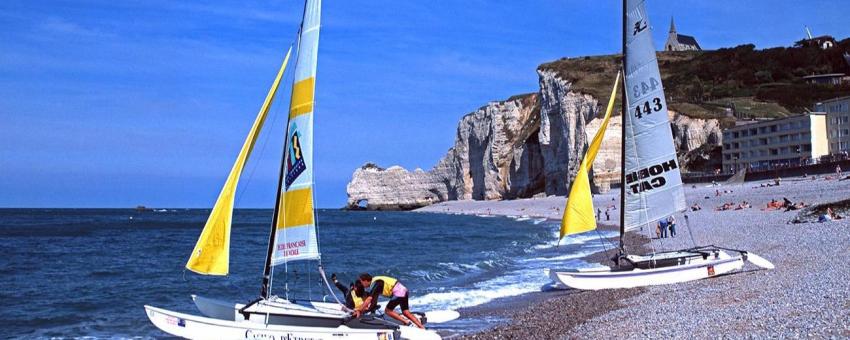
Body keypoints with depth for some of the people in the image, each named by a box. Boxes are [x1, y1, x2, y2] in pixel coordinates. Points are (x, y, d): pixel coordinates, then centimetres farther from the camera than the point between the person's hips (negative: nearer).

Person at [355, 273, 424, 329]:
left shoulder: (375, 284, -12)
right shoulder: (374, 282, 16)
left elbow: (368, 300, -21)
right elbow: (374, 299, 23)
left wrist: (359, 310, -19)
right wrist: (369, 308, 18)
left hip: (398, 292, -10)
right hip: (403, 290, 10)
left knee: (388, 310, 0)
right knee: (406, 312, 9)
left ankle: (406, 322, -6)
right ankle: (422, 327, 3)